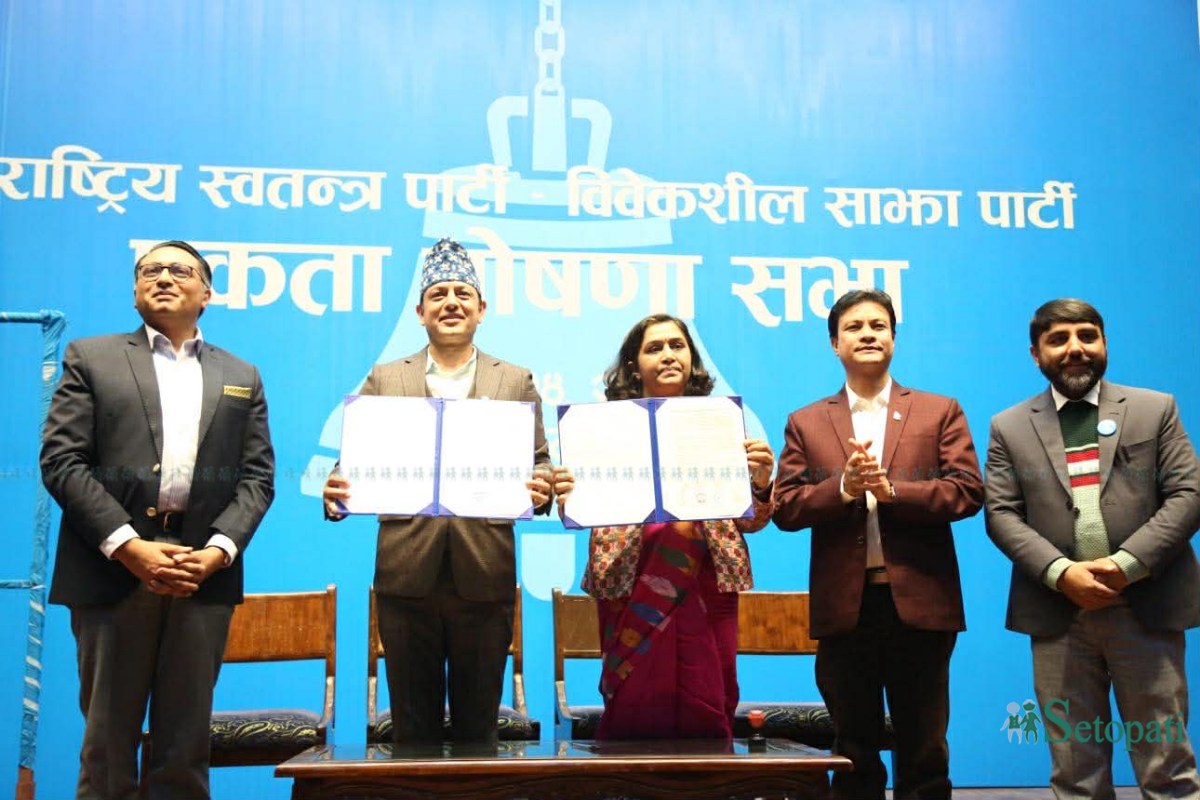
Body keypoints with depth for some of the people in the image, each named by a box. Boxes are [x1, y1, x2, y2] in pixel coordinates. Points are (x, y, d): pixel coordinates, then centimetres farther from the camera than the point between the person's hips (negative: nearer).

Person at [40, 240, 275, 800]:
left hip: (204, 570, 2)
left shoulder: (241, 378, 17)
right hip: (114, 565, -1)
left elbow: (257, 477, 9)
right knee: (108, 737, 4)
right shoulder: (91, 359, 10)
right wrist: (129, 546, -11)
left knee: (186, 743, 6)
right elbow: (61, 460, -1)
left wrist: (218, 550, -8)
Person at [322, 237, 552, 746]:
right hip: (407, 572, 1)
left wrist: (541, 489, -16)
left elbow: (538, 460, 7)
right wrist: (338, 492, -15)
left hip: (485, 575, 0)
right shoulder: (384, 380, 11)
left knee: (478, 727, 8)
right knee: (412, 727, 9)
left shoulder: (516, 382, 11)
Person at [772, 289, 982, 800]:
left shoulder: (940, 411, 7)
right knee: (854, 754, 11)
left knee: (925, 754, 8)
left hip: (920, 602, -1)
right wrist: (843, 487, -16)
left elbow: (968, 491, -4)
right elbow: (785, 508, 0)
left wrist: (892, 489, -15)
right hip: (844, 605, 1)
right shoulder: (806, 423, 9)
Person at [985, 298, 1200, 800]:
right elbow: (1001, 514, 1)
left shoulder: (1155, 409, 7)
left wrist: (1126, 564, -13)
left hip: (1146, 607, 0)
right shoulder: (1009, 428, 8)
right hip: (1058, 614, 1)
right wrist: (1062, 573, -14)